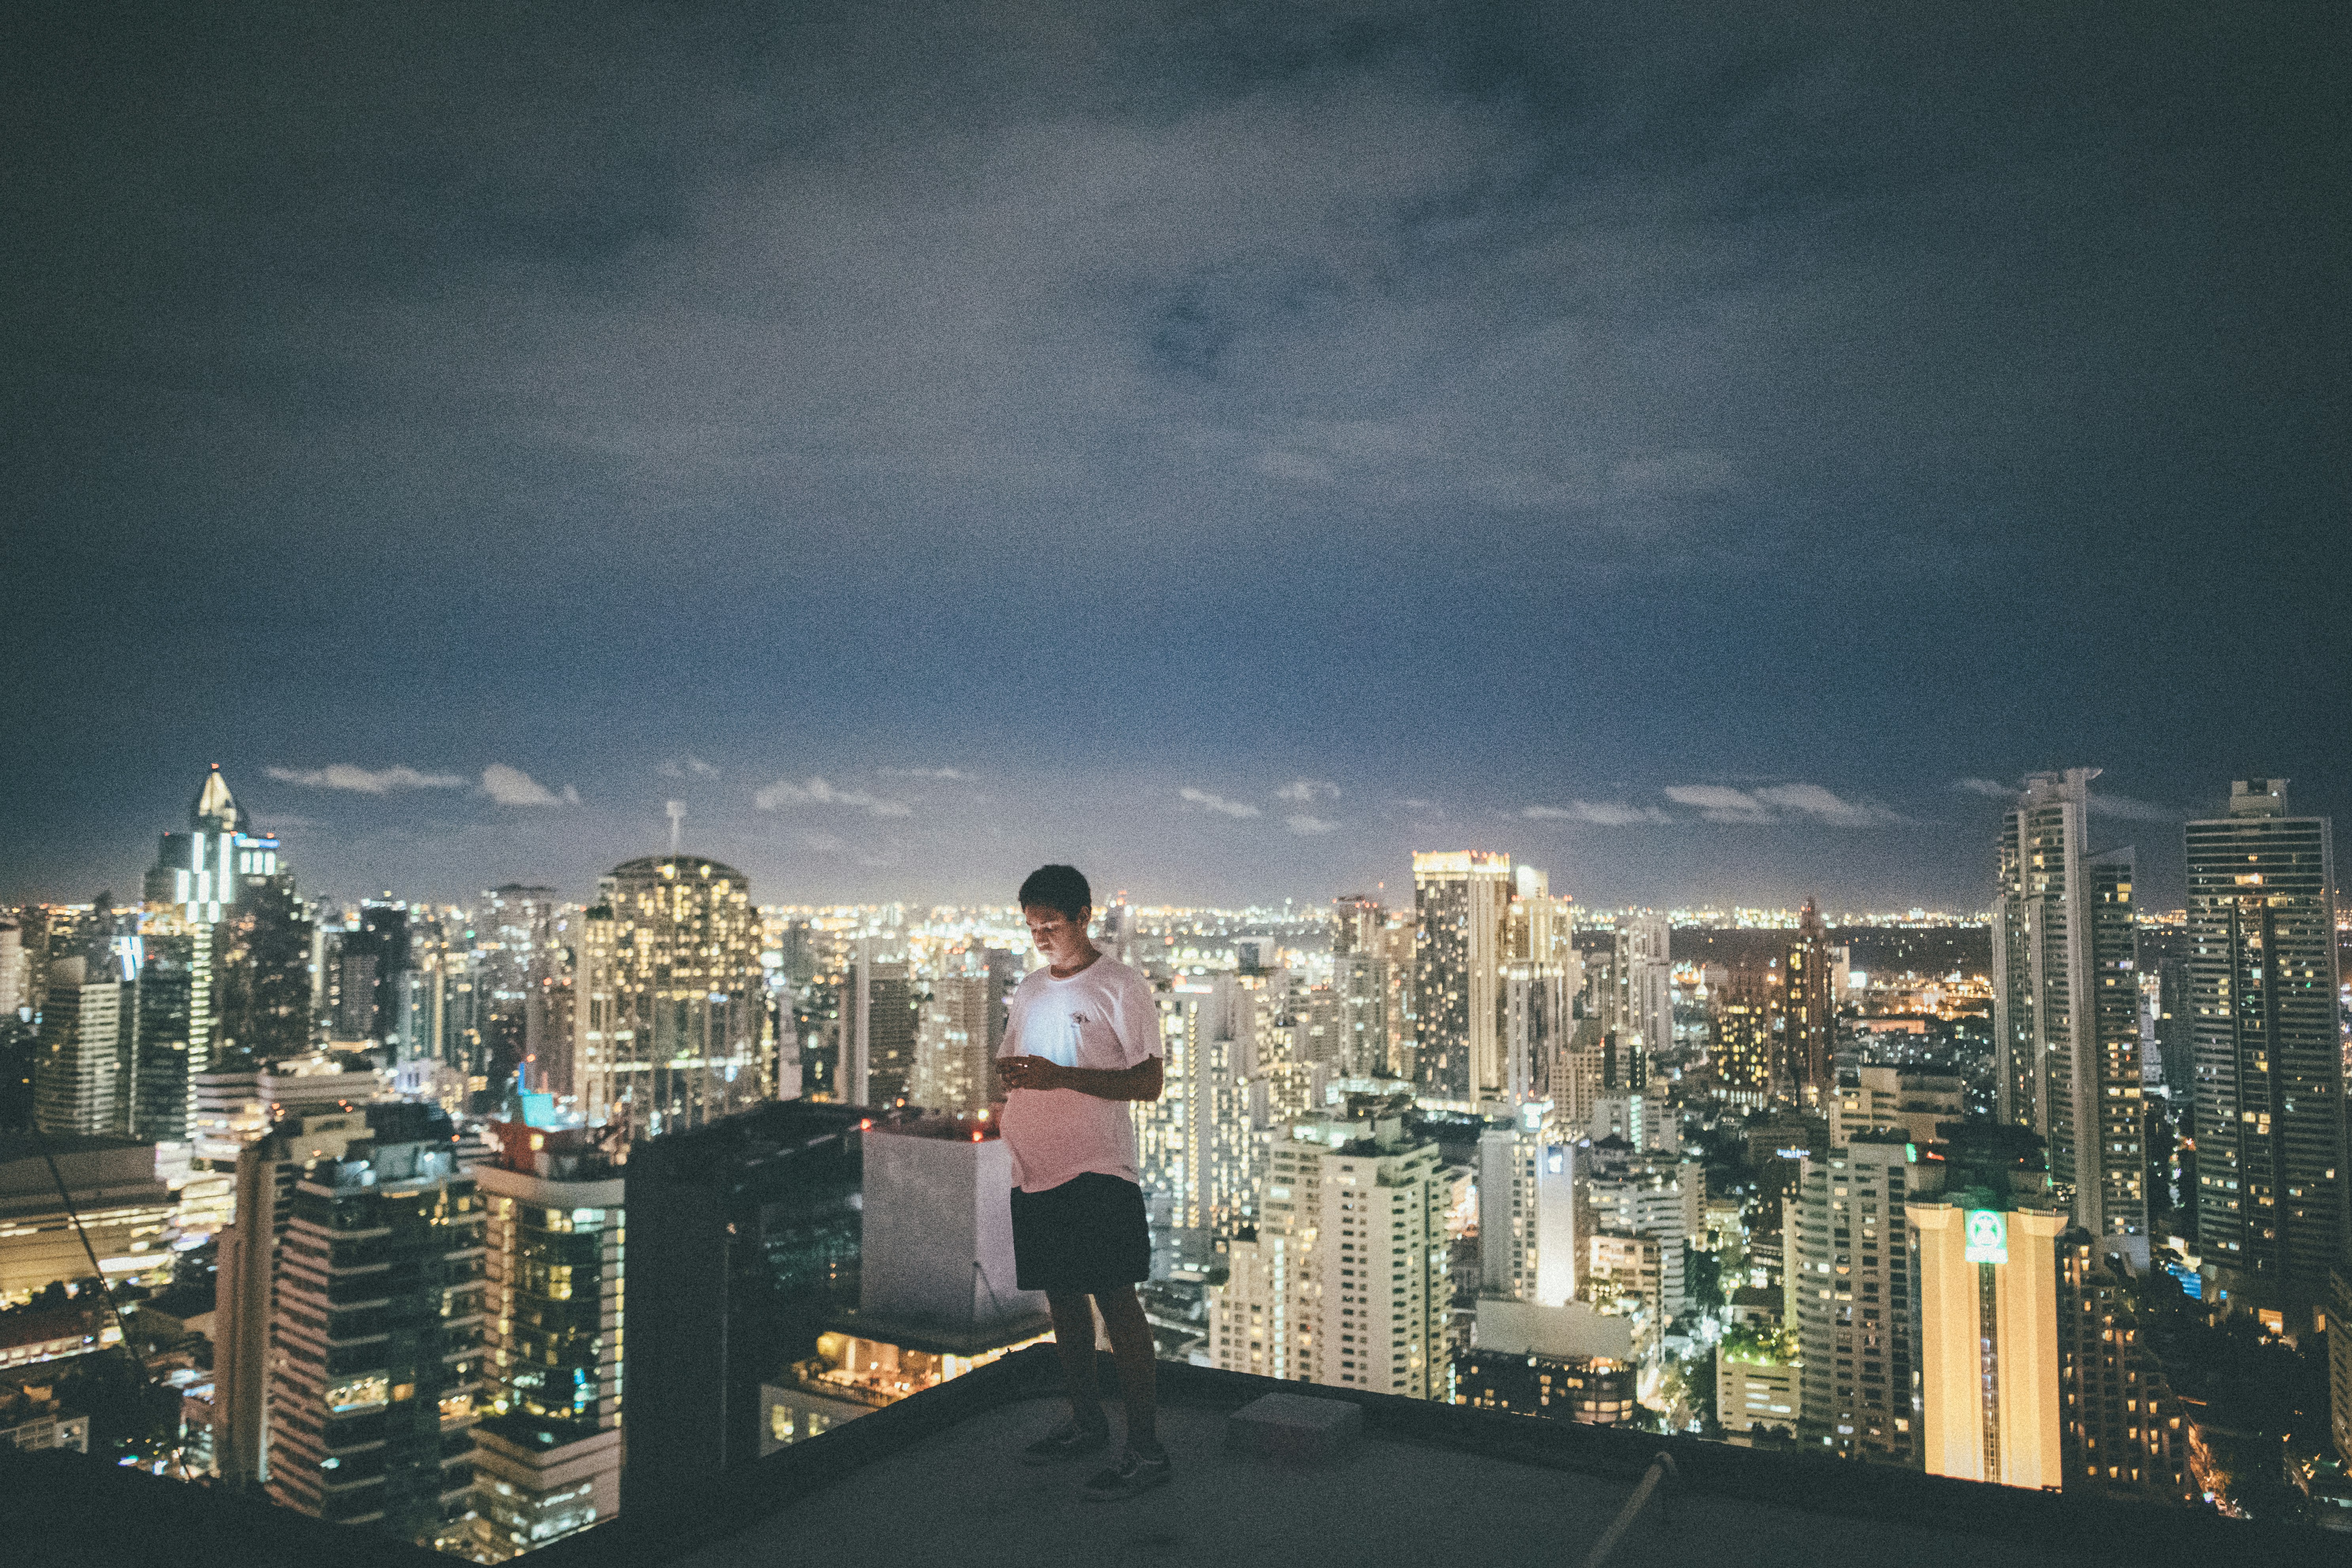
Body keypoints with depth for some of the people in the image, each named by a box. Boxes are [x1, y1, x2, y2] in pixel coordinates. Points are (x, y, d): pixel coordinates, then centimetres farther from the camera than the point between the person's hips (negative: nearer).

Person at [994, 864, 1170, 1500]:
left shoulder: (1121, 988, -5)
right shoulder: (1028, 990, 16)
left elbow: (1147, 1083, -11)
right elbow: (1009, 1065, 24)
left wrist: (1058, 1076, -21)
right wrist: (1009, 1079, -2)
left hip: (1096, 1170, -7)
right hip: (1033, 1170, 7)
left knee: (1116, 1301, -7)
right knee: (1063, 1298, 14)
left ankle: (1145, 1448, -2)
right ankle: (1086, 1423, 27)